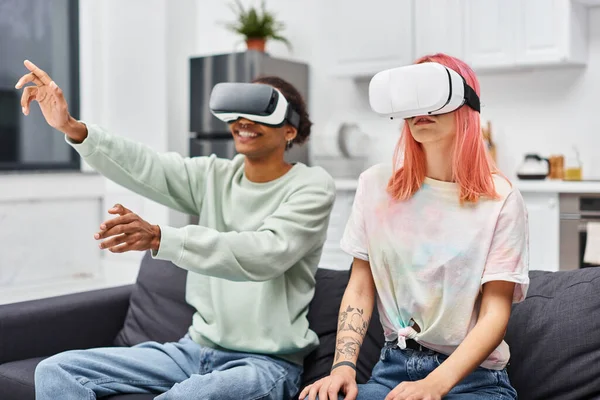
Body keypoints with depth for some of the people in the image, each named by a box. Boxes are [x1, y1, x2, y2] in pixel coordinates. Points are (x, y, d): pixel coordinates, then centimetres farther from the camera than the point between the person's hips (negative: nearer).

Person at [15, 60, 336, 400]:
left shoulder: (313, 187, -8)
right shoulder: (213, 176, 8)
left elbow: (266, 254, -25)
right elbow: (142, 166, -7)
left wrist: (158, 238, -35)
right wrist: (73, 128, -24)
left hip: (268, 362, -5)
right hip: (197, 349, 6)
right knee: (56, 371, -4)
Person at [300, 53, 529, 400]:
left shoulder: (501, 199, -6)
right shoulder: (377, 184, 3)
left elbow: (496, 313, -9)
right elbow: (360, 287, 3)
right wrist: (344, 366, -11)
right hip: (393, 368, 2)